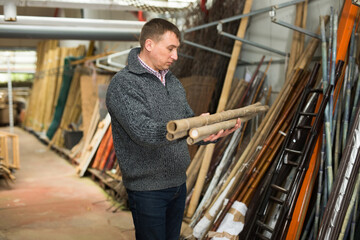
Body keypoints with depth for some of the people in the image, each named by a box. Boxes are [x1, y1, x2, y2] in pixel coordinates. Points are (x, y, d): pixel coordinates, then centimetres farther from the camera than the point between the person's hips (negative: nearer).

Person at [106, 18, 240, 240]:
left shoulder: (173, 82, 11)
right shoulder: (123, 84, -16)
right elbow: (142, 130, -30)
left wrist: (217, 130, -11)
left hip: (178, 184, 8)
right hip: (148, 189, -7)